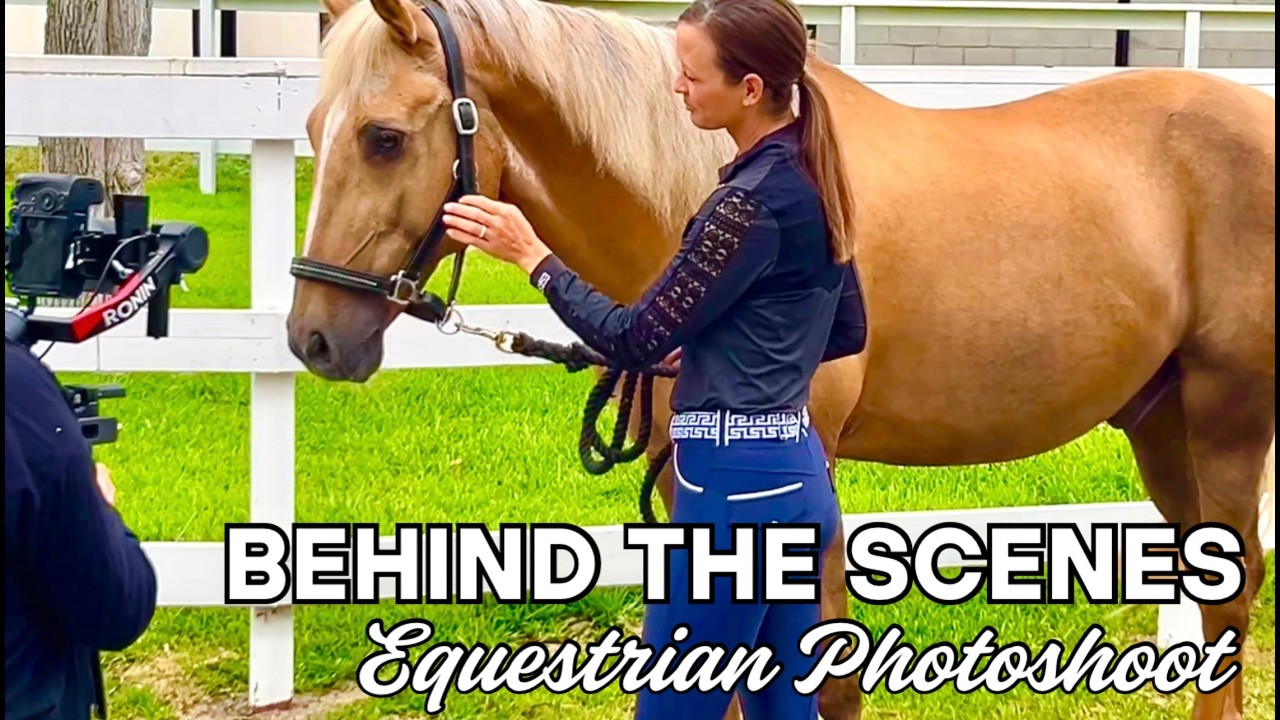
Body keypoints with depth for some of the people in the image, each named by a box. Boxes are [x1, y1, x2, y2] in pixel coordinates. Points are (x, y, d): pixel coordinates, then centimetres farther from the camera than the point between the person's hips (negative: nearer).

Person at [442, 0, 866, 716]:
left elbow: (637, 339, -16)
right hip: (794, 475, 10)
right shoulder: (810, 179, 9)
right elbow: (848, 331, 20)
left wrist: (532, 254, -8)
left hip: (736, 489, -10)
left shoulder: (754, 201, -19)